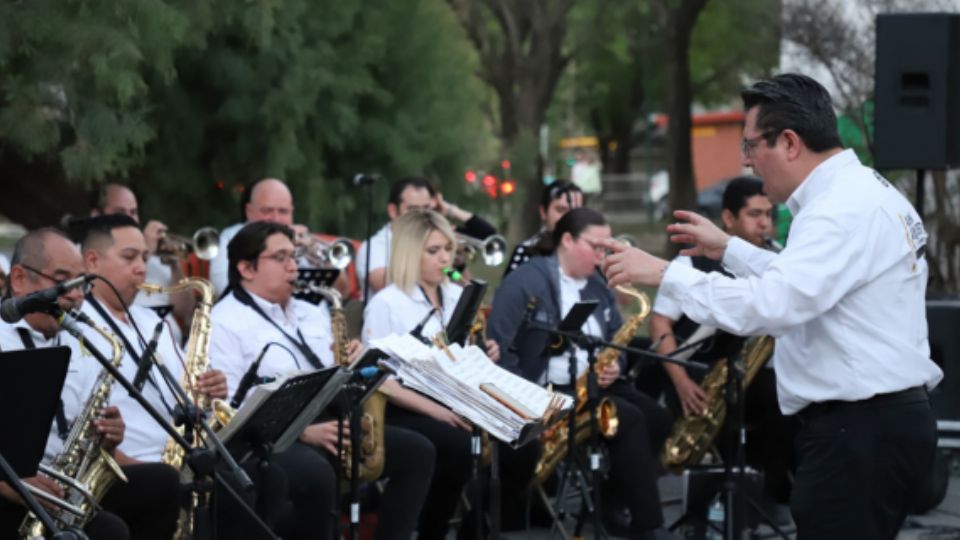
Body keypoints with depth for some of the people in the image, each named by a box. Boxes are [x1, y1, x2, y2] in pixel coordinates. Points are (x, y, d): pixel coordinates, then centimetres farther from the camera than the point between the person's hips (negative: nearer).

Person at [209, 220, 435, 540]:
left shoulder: (310, 314, 21)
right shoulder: (224, 323, -6)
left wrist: (352, 364, -2)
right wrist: (303, 430, -23)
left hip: (331, 427, 8)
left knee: (417, 451, -4)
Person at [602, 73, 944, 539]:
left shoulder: (844, 210, -19)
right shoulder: (858, 192, 15)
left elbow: (771, 305, -30)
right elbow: (800, 283, 30)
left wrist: (664, 273, -23)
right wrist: (729, 249, 27)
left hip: (858, 430, -11)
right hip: (882, 420, 11)